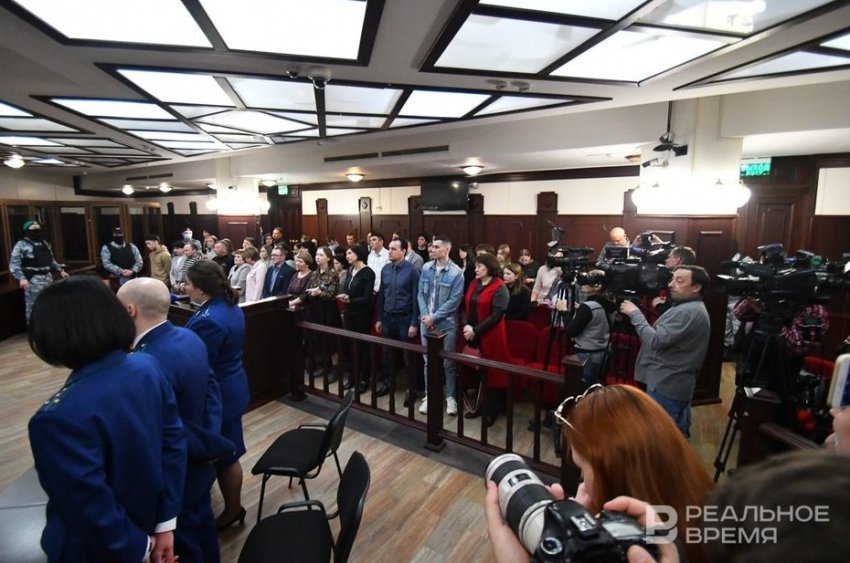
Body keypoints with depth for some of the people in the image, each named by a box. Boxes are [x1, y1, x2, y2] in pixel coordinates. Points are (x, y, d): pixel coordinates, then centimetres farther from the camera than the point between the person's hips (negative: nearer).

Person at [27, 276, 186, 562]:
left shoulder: (61, 417, -34)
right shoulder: (148, 367, -15)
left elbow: (93, 511, -26)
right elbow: (175, 442, -8)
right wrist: (165, 522, 0)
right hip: (144, 516, 5)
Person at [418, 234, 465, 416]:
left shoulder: (456, 272, -10)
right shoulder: (426, 268, 1)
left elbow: (454, 301, -12)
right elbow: (421, 294, 4)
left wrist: (434, 317, -14)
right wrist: (425, 316, -9)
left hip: (446, 323, -3)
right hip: (426, 322, 3)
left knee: (448, 362, 9)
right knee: (428, 360, 12)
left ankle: (450, 396, 25)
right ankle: (429, 395, 26)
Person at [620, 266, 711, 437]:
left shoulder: (687, 312, -19)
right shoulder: (693, 309, 17)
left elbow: (655, 341, -24)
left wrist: (635, 313, -17)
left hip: (666, 385, -11)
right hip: (676, 384, 11)